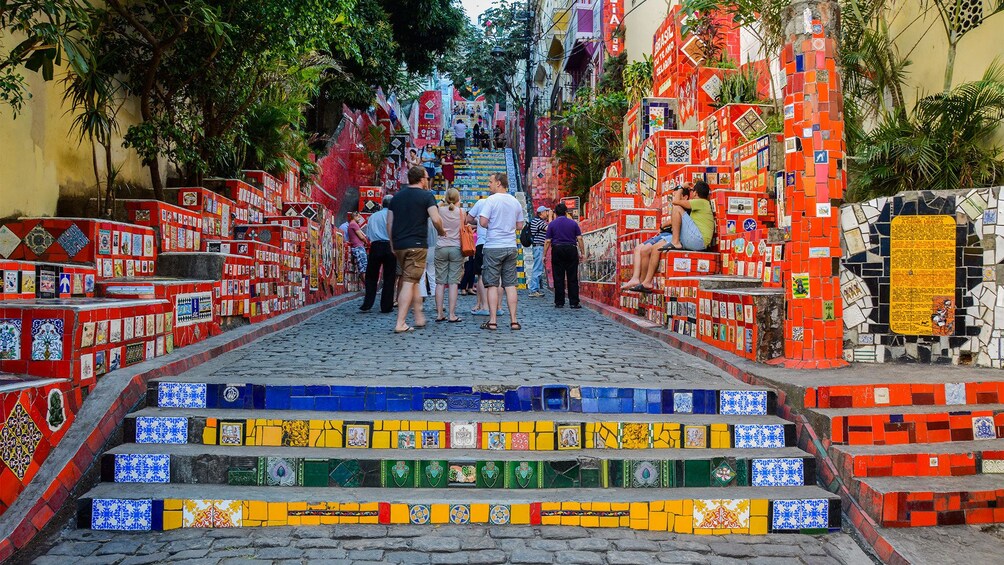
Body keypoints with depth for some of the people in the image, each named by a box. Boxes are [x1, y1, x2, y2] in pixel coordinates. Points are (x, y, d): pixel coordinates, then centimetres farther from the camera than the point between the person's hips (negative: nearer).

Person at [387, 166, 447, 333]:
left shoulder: (397, 196, 14)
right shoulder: (426, 196, -3)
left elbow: (389, 223, 14)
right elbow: (436, 219, -14)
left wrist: (393, 244, 19)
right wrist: (441, 231, 5)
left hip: (398, 244, 6)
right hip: (417, 244, -6)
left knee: (412, 281, 19)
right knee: (409, 282, -6)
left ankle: (419, 317, 23)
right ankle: (400, 324, -10)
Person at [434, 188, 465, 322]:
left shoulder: (440, 209, 0)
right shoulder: (460, 211, 0)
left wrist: (444, 201, 25)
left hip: (441, 247, 1)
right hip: (456, 248, -1)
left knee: (440, 282, 4)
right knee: (453, 282, -2)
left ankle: (439, 314, 4)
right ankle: (452, 315, -4)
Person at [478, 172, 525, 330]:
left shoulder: (491, 200, -8)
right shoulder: (515, 202, 9)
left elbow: (483, 222, -15)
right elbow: (520, 226, 14)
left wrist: (480, 217, 6)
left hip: (493, 247, -4)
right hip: (511, 247, 5)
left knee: (492, 285, 0)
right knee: (510, 285, 6)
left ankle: (492, 321, 1)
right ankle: (513, 321, 5)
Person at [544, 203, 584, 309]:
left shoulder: (552, 224, 3)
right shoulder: (573, 223, 4)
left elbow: (547, 241, 0)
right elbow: (579, 239, 0)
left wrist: (544, 255, 6)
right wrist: (582, 253, 5)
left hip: (557, 250, 0)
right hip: (571, 250, 0)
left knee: (558, 278, 4)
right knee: (572, 278, 2)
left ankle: (559, 302, 5)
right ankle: (574, 303, 1)